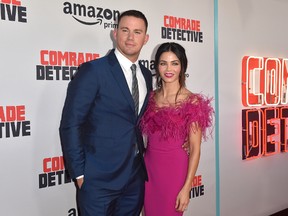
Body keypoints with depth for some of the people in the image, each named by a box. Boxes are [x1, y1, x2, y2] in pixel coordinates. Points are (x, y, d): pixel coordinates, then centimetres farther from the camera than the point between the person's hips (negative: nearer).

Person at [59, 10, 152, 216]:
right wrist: (79, 173, -13)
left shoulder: (147, 75, 9)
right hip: (100, 178, -5)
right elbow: (70, 125, -12)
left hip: (136, 175, 6)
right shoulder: (93, 70, -11)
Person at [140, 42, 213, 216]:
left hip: (175, 169, -4)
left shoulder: (192, 102, -10)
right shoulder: (150, 97, 3)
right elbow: (145, 135, 10)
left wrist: (186, 188, -13)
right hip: (149, 167, 4)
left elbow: (195, 149, -10)